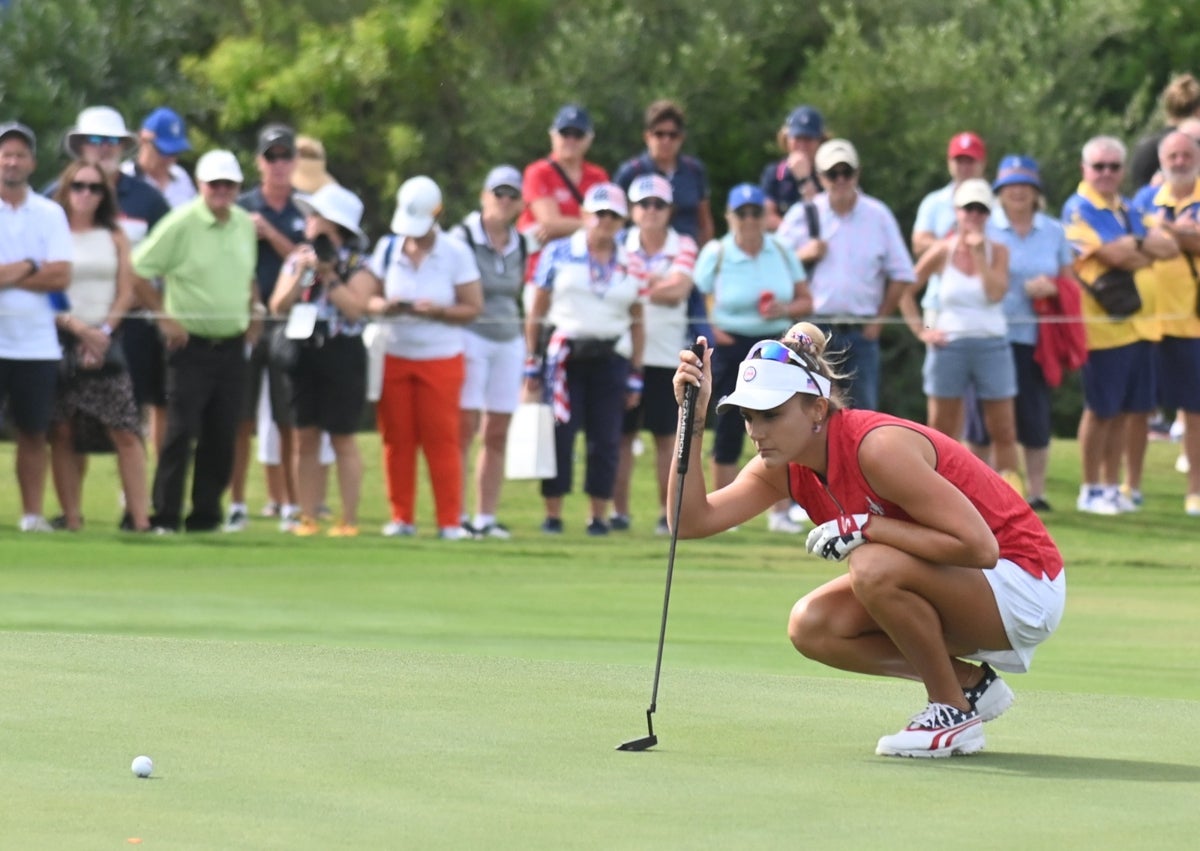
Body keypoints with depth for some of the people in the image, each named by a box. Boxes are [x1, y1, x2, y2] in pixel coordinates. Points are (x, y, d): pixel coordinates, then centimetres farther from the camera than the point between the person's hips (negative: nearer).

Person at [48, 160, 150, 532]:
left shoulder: (115, 238, 13)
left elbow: (126, 295, 8)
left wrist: (103, 330, -6)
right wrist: (78, 327, -12)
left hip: (105, 343, 1)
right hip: (61, 340, -1)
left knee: (126, 430, -8)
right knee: (62, 432, -3)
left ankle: (140, 516, -11)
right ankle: (71, 517, 0)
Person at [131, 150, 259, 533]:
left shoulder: (245, 225, 9)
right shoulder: (180, 224, -11)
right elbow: (138, 271, -10)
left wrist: (255, 307, 12)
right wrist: (164, 316, -10)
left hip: (231, 345, 6)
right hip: (191, 344, -6)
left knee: (222, 436, 6)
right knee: (181, 431, -9)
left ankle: (205, 515, 14)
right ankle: (165, 516, -4)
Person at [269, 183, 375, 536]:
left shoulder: (357, 265, -3)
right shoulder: (297, 258, 12)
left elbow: (355, 307, -16)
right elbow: (278, 306, 4)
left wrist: (328, 275, -13)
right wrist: (300, 274, -7)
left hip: (342, 355, -4)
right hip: (303, 354, 5)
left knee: (342, 439, -1)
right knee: (305, 438, 3)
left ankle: (349, 520, 3)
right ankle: (308, 517, 6)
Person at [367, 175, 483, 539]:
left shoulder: (456, 254, -4)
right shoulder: (387, 249, 3)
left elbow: (473, 307, -5)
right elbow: (367, 297, 7)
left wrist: (439, 311, -21)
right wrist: (382, 306, -16)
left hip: (441, 359, -2)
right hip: (394, 356, 2)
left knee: (441, 439, -2)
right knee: (397, 440, 3)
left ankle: (450, 520, 2)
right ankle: (402, 517, 11)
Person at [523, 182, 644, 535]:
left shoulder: (631, 265, 8)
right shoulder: (558, 254, 3)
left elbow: (637, 324, 12)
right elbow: (536, 313, 4)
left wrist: (635, 377, 8)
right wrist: (532, 366, 0)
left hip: (609, 360, 2)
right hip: (563, 356, -2)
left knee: (606, 440, 1)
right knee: (558, 436, -4)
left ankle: (599, 516, 9)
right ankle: (553, 515, 3)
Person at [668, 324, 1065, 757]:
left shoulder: (877, 447, -27)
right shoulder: (783, 466, -3)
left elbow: (978, 546, -31)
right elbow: (691, 520, -11)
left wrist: (865, 528, -29)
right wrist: (693, 419, -18)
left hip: (1024, 583, -9)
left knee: (874, 567, -31)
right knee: (811, 627, -6)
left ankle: (953, 713, -10)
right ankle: (970, 682, 9)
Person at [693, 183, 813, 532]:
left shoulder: (781, 251, 6)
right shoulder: (715, 254, -2)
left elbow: (805, 301, 10)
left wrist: (785, 309, -11)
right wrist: (711, 328, -14)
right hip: (732, 347, -2)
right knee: (729, 428, -1)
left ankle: (781, 512, 3)